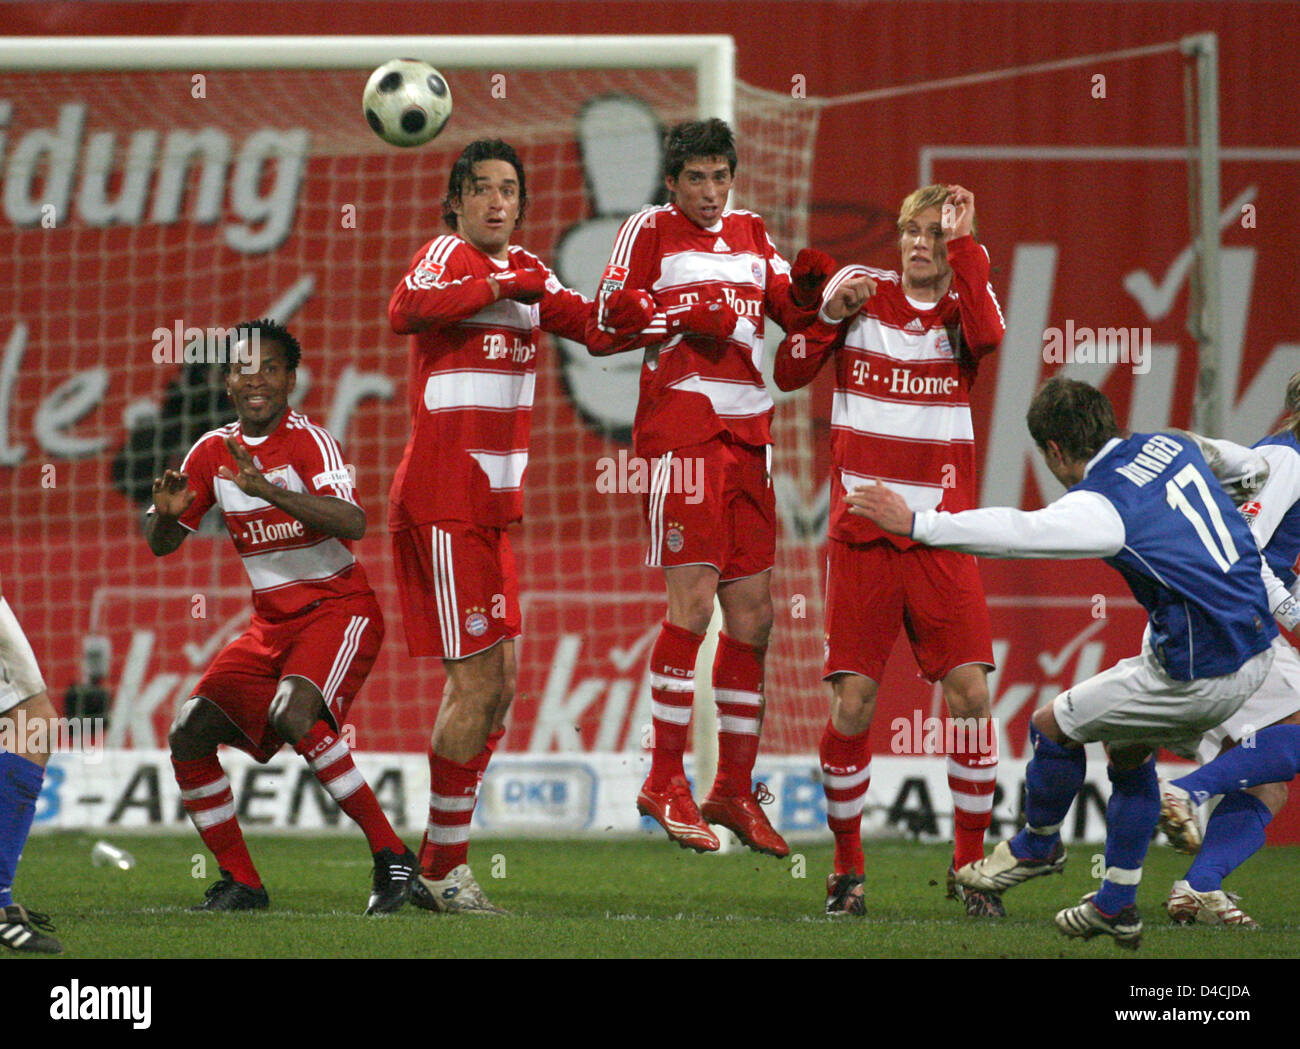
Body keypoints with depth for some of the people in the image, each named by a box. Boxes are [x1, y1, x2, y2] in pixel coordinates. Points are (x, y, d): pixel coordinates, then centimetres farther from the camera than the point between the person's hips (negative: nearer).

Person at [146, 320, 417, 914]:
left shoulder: (307, 440, -13)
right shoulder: (213, 452, 6)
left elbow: (352, 523, -30)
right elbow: (161, 545, 11)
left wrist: (267, 489, -40)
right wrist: (165, 512, -13)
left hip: (338, 609, -7)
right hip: (271, 624, 7)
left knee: (292, 714, -32)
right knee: (190, 734, -5)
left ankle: (391, 854, -23)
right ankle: (240, 882, 9)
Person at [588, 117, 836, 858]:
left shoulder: (751, 234, 19)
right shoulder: (651, 231, 3)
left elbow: (791, 309, 19)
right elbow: (609, 321, -3)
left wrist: (811, 285, -1)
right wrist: (685, 317, -14)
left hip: (749, 433, 6)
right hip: (680, 425, -6)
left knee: (753, 614, 4)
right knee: (694, 599, -14)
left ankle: (736, 789, 12)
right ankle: (665, 781, -8)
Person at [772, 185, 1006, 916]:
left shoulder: (964, 303, 5)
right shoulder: (861, 289, 7)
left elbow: (987, 336, -19)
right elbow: (789, 374, 6)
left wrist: (964, 242, -14)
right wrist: (831, 315, -9)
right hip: (863, 534, 0)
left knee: (970, 688, -9)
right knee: (853, 703, -4)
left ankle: (970, 866, 3)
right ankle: (848, 869, 11)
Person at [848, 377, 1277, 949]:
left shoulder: (1101, 505, -17)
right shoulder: (1171, 445, 7)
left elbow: (1016, 531, -26)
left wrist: (914, 522, -21)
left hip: (1200, 676, -9)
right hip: (1256, 646, 9)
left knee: (1053, 725, 9)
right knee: (1128, 749, 26)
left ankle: (1037, 846, 33)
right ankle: (1117, 906, 30)